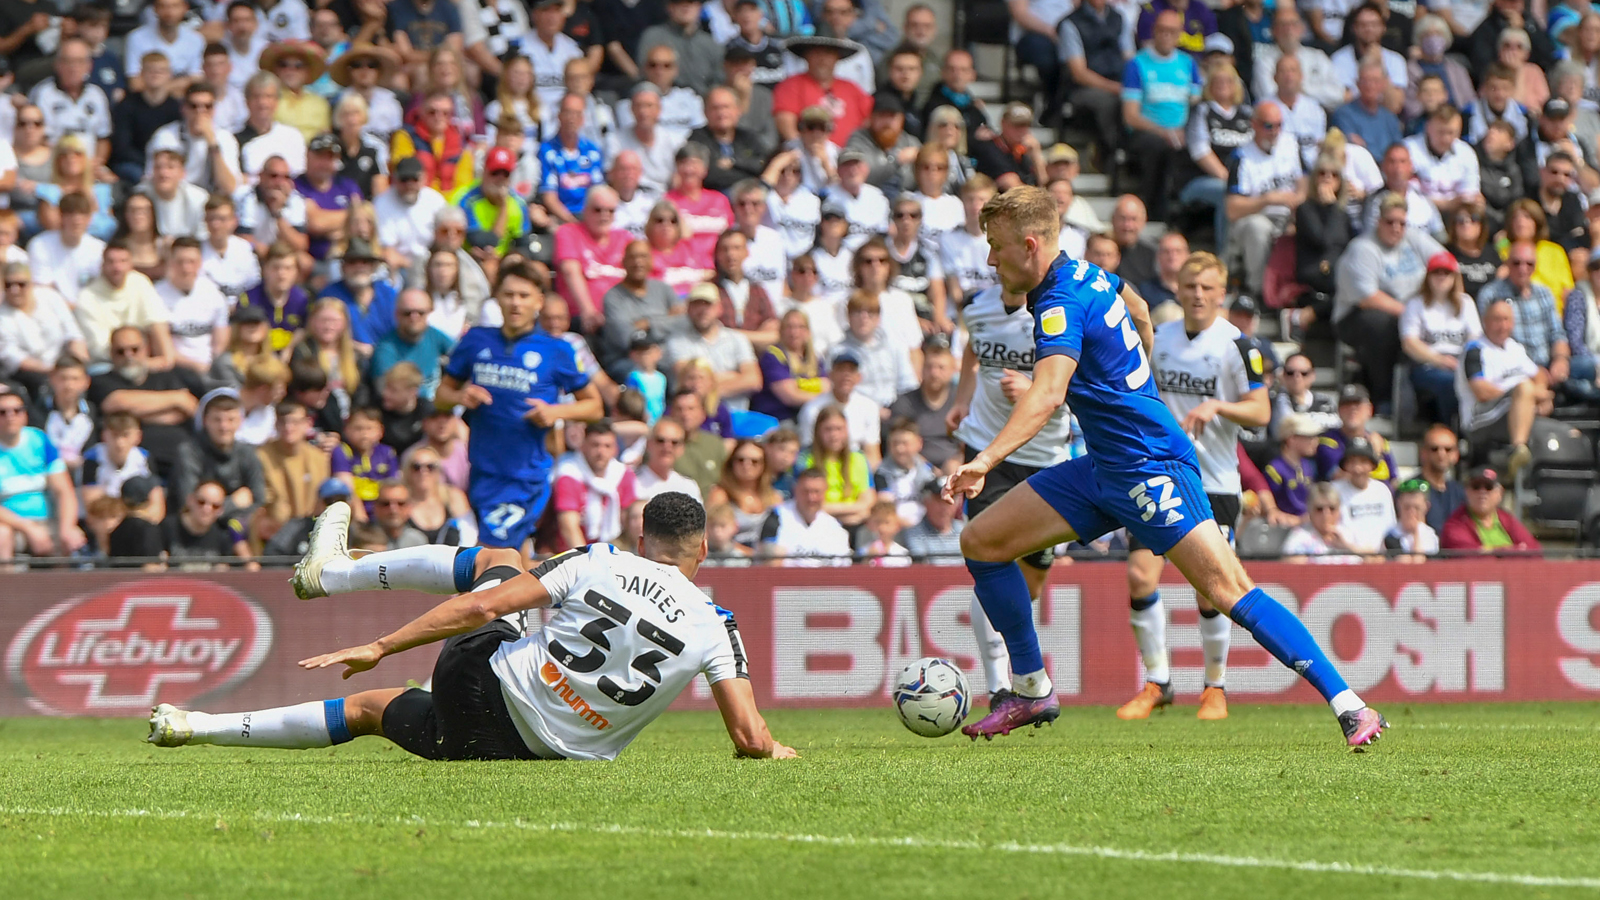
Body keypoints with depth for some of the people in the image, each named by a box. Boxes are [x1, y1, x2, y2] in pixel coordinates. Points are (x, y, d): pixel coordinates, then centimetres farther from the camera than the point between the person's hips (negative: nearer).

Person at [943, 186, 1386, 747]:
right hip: (1104, 466, 10)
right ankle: (1032, 692, 15)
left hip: (1150, 468, -10)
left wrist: (986, 461, -47)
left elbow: (1047, 394, -36)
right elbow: (1139, 313, 31)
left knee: (1227, 591, -17)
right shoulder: (1088, 275, 9)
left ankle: (1349, 708, -18)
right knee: (981, 541, 5)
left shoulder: (1062, 304, -19)